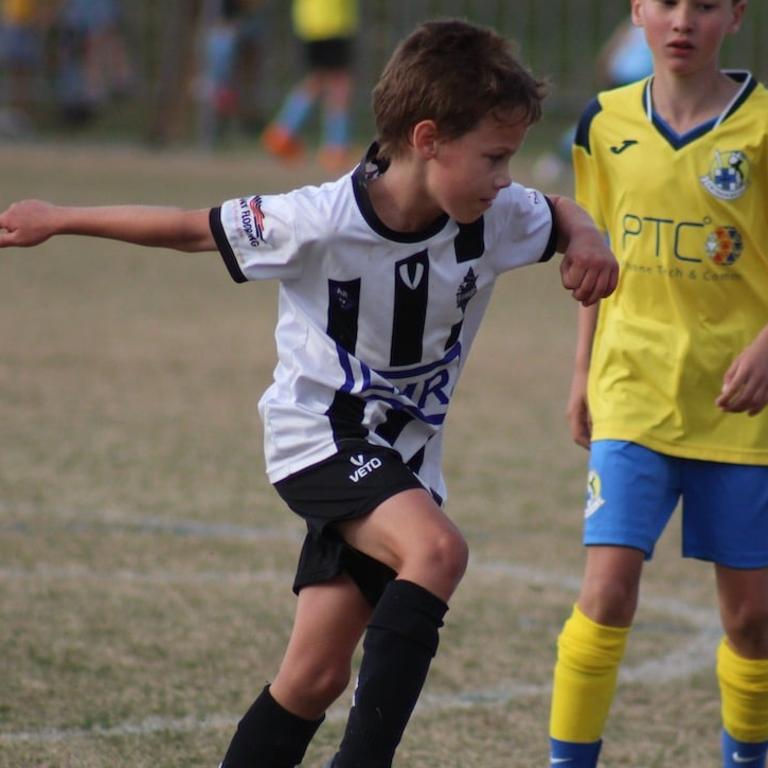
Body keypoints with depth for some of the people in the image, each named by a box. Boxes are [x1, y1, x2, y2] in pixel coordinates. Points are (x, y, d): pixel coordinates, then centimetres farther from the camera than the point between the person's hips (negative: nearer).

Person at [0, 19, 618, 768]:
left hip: (404, 453, 5)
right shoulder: (321, 222, -23)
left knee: (315, 677, 2)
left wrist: (588, 244, -12)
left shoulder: (497, 220, -11)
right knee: (437, 549, -32)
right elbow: (193, 228, -10)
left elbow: (560, 214, 12)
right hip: (319, 434, -5)